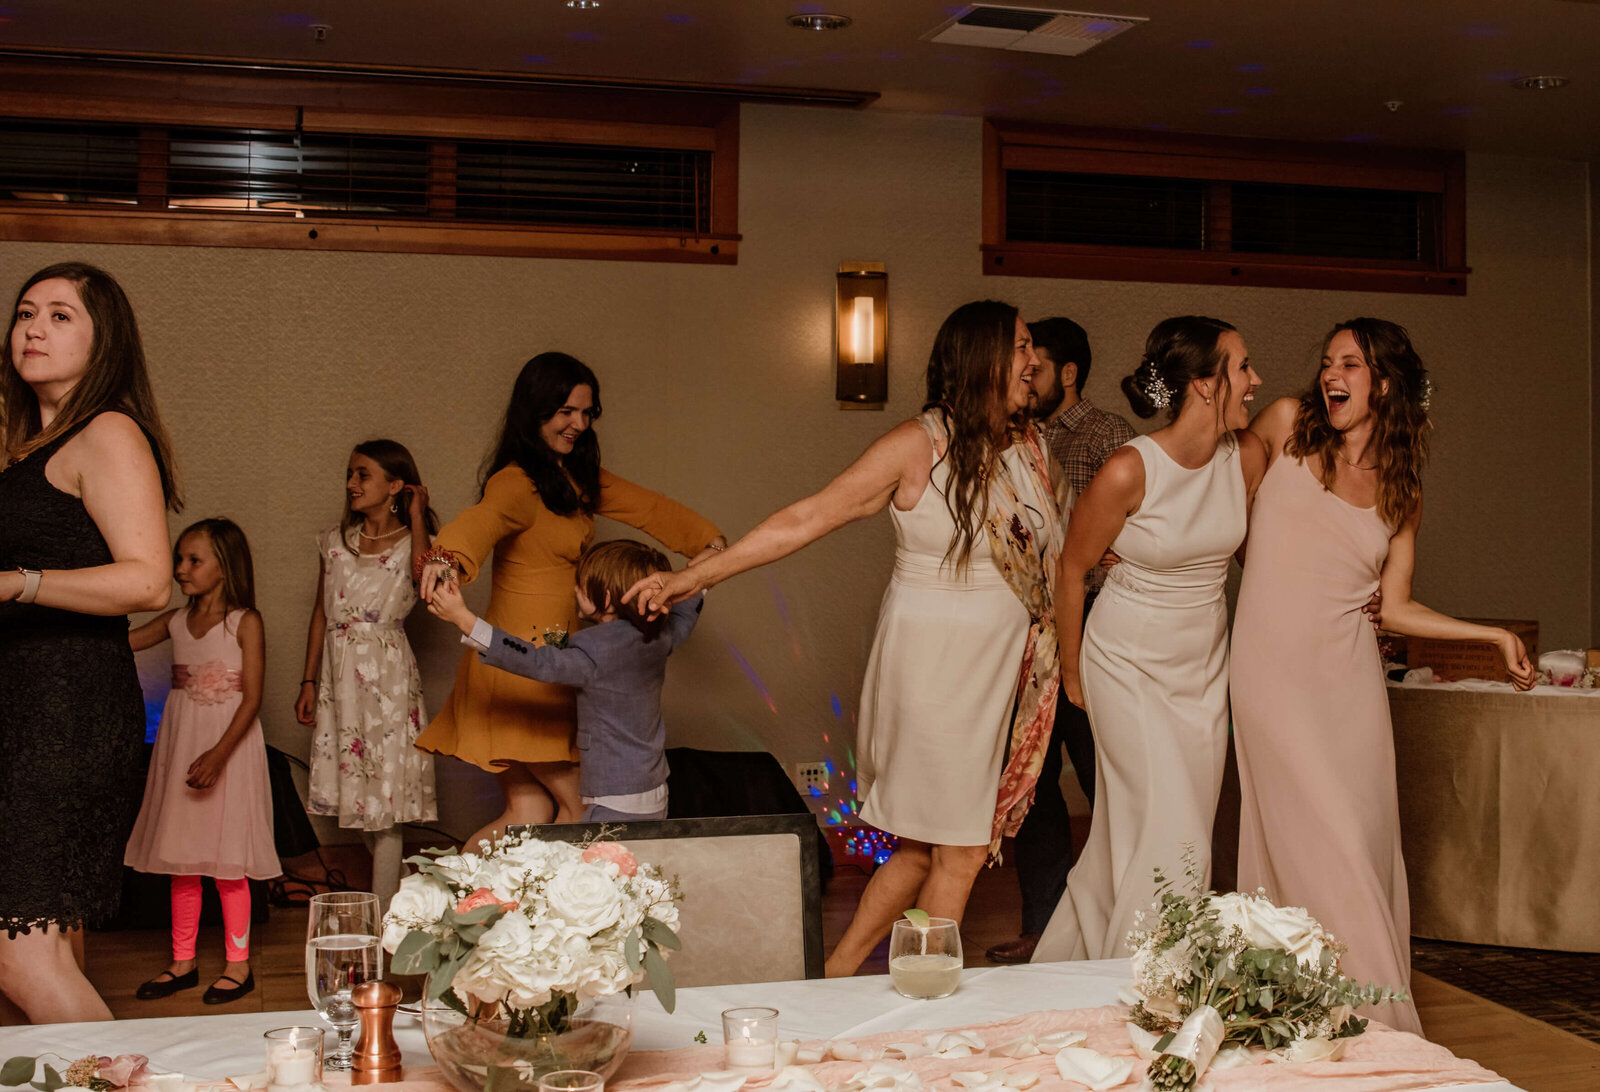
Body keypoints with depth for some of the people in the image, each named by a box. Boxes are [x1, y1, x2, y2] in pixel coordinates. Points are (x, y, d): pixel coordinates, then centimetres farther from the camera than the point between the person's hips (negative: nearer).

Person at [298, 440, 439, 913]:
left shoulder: (411, 542, -2)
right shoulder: (335, 542, 10)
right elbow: (321, 614, 14)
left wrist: (416, 517, -17)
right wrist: (309, 681, 13)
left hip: (387, 676, -5)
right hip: (339, 672, 5)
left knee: (384, 788, -5)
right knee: (354, 786, 9)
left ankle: (384, 913, 1)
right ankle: (401, 886, 25)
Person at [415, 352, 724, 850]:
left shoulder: (575, 476, 13)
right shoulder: (517, 483, -16)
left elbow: (647, 507, 19)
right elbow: (483, 518, -38)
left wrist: (708, 541, 7)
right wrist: (448, 557, -59)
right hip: (522, 664, -8)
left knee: (531, 814, 8)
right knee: (579, 808, 1)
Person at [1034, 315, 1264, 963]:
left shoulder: (1248, 456, -7)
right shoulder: (1128, 471, -22)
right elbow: (1072, 570, -8)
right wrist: (1073, 674, 2)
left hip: (1206, 663, 6)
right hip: (1131, 663, -5)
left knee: (1127, 834, 12)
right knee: (1171, 837, -7)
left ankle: (1072, 954, 31)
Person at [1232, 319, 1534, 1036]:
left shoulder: (1402, 494, 10)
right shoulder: (1287, 425, 3)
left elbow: (1394, 608, 11)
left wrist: (1496, 635, 5)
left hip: (1348, 679, 3)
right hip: (1273, 673, -3)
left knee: (1366, 837, 2)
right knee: (1316, 844, -7)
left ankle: (1377, 1015, 13)